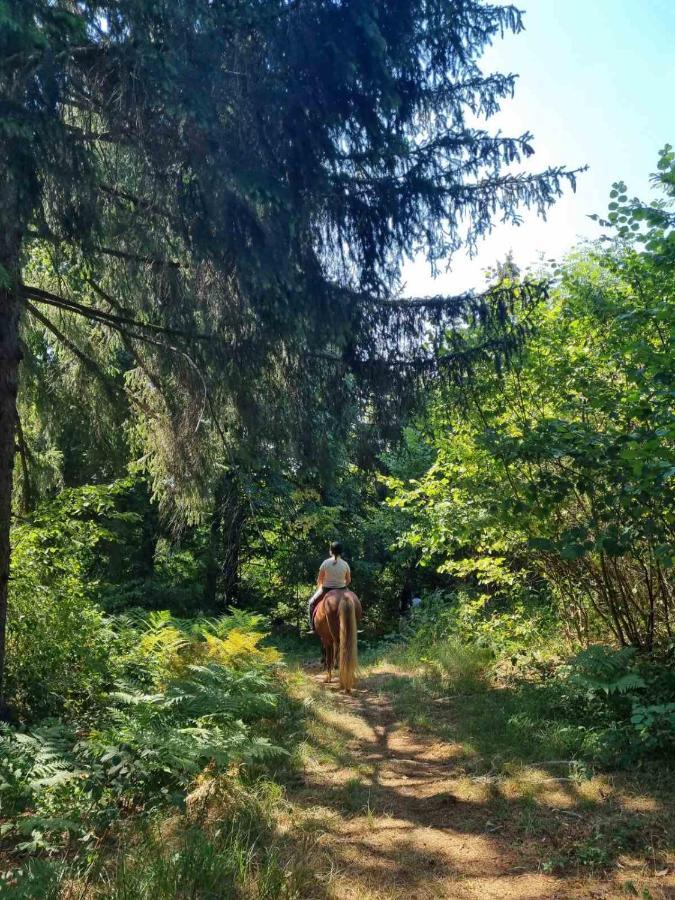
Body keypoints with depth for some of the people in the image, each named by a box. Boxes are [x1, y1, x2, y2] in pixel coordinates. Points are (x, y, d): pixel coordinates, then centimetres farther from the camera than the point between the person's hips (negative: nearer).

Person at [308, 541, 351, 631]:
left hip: (326, 590, -2)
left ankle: (313, 626, 17)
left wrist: (319, 589, 14)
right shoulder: (345, 564, -6)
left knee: (312, 603, 22)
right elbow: (348, 580, 2)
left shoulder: (326, 563, -12)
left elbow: (320, 580, -5)